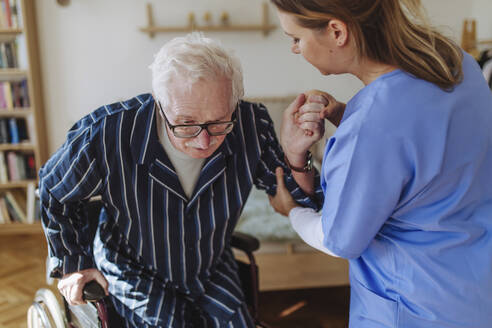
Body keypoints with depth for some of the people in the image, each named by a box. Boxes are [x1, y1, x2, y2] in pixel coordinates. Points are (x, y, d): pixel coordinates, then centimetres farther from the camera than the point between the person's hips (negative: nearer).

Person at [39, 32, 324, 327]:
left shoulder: (252, 127, -24)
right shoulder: (106, 134, -30)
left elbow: (297, 197, -11)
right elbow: (55, 192, -7)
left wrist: (297, 155, -33)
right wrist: (72, 264, 2)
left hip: (212, 270, 2)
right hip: (136, 275, -1)